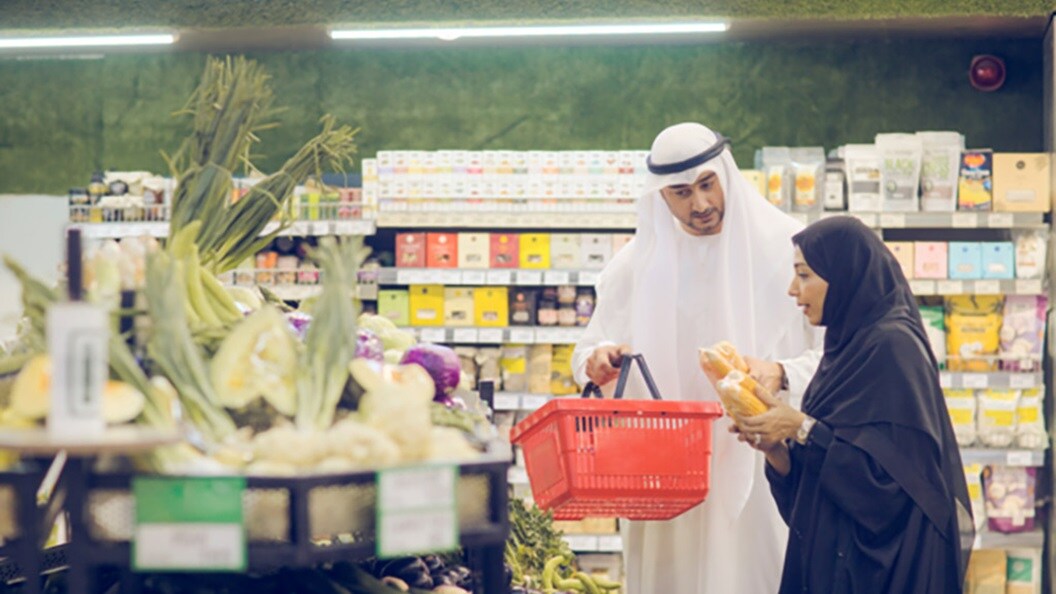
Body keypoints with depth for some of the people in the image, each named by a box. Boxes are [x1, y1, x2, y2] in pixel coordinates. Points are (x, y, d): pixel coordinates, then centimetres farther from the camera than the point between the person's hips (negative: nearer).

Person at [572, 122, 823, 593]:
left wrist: (783, 374, -24)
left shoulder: (783, 246, -2)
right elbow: (588, 352, 14)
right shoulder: (639, 261, 8)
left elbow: (834, 355, -4)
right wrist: (596, 362, -10)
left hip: (761, 466, -2)